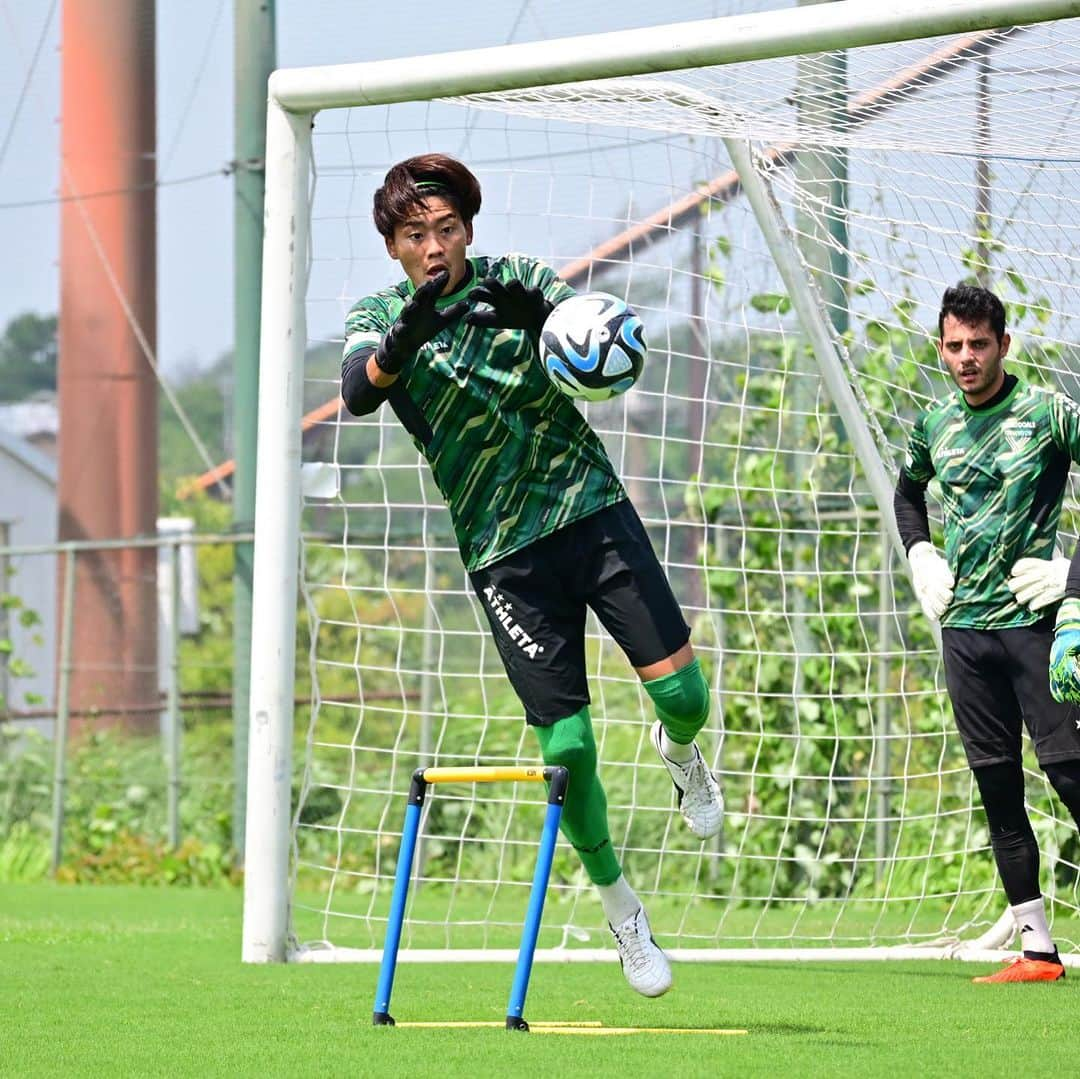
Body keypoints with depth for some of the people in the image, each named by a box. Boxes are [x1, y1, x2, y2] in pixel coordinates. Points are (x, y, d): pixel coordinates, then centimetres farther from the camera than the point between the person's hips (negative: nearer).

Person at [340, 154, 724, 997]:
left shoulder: (520, 281, 1)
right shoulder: (379, 318, -1)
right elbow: (359, 392, -22)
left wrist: (542, 319, -34)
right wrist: (409, 331, -42)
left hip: (593, 509, 1)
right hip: (504, 550, -1)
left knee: (682, 693, -8)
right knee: (566, 746, -6)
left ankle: (678, 751, 29)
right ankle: (620, 909, 14)